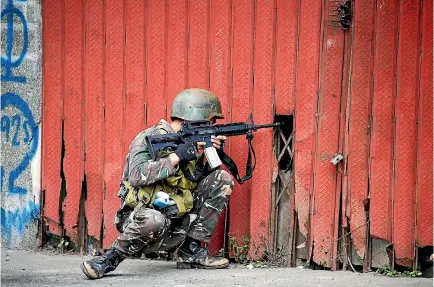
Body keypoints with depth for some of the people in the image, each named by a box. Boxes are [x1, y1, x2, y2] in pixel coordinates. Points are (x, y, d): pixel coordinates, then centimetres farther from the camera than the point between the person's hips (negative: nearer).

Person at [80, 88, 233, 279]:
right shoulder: (149, 139, -11)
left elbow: (202, 181, 15)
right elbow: (136, 176, -26)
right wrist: (176, 157, -26)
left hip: (178, 226, 7)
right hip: (143, 221, -7)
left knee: (222, 180, -1)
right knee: (154, 220, -43)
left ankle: (190, 251, 1)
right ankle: (111, 259, -12)